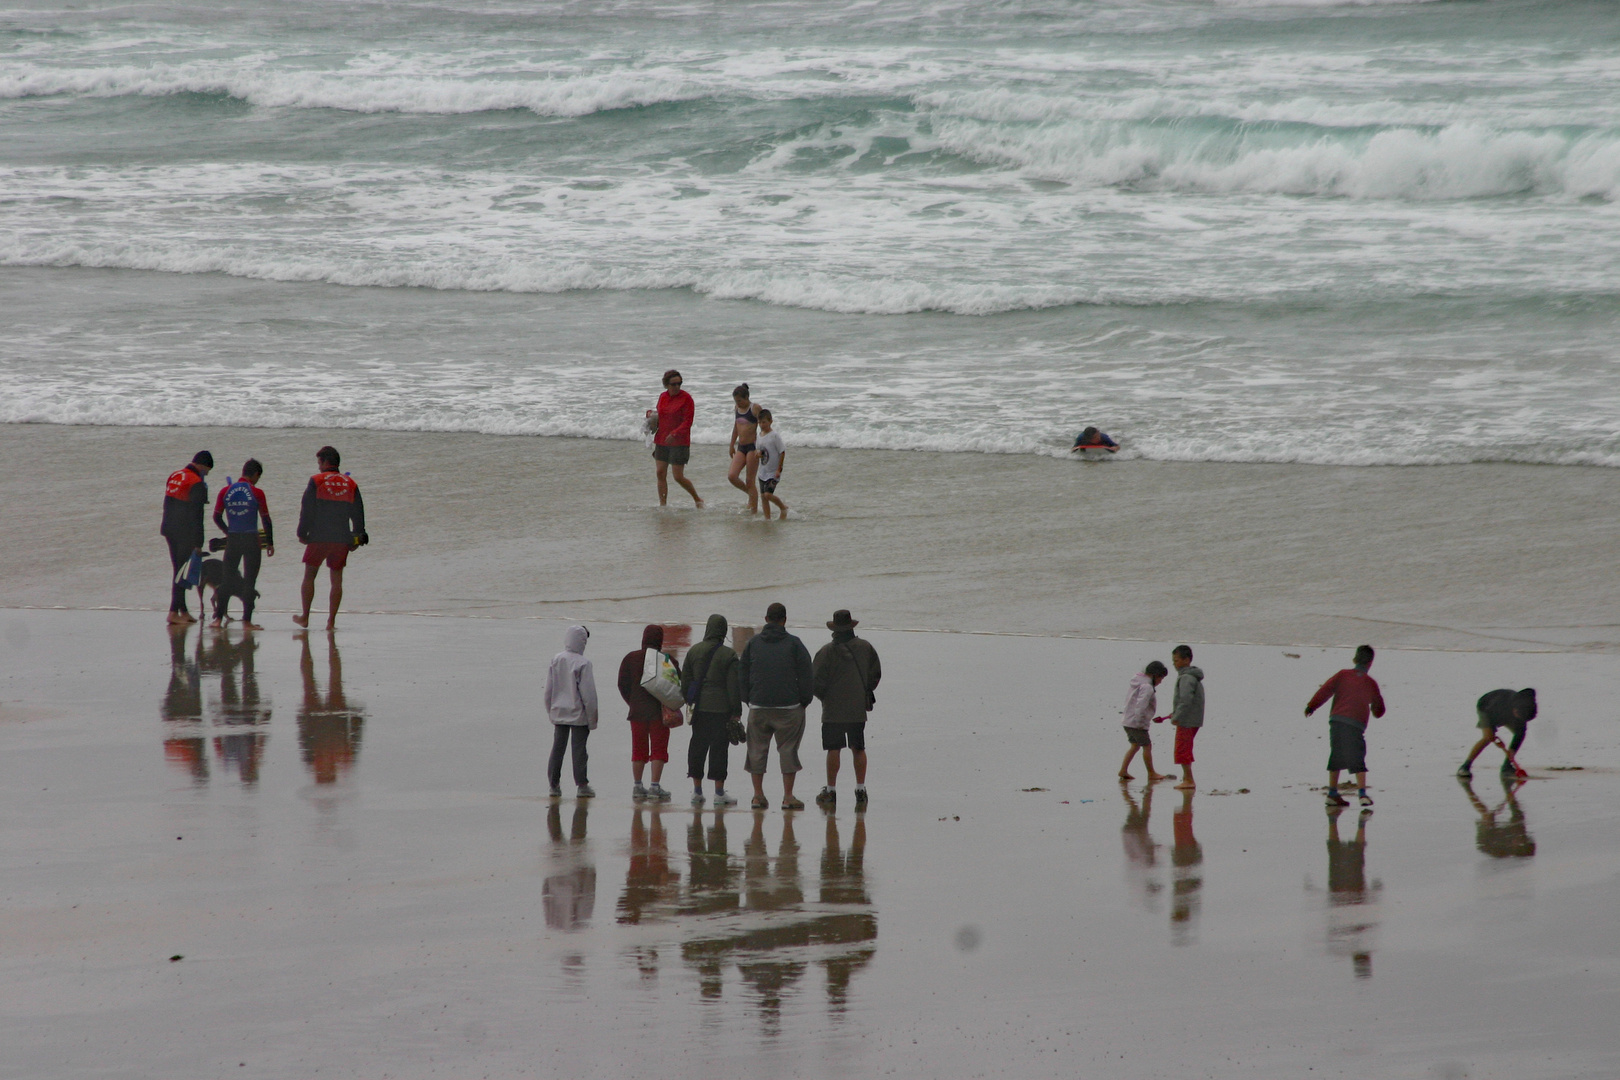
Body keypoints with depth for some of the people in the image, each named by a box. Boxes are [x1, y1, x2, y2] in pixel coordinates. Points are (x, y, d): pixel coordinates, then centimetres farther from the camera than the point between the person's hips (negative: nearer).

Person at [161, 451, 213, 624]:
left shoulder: (174, 476, 10)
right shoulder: (197, 483, -16)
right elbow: (196, 516, -17)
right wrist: (198, 543, -14)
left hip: (169, 531, 8)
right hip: (185, 534, -8)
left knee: (178, 570, 14)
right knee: (183, 571, -4)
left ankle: (183, 610, 19)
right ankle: (174, 612, -8)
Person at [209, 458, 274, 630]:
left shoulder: (226, 491, 3)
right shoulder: (256, 493, -6)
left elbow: (217, 517, 7)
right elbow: (266, 519, -4)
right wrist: (270, 542, 5)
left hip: (232, 539, 3)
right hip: (251, 539, -3)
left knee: (226, 578, 11)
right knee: (249, 581, 2)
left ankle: (218, 619, 8)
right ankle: (247, 621, 0)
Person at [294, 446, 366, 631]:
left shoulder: (316, 481, -4)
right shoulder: (350, 485, 8)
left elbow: (306, 510, -6)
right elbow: (358, 514, 10)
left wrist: (302, 533, 2)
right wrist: (358, 538, 16)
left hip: (319, 538, -3)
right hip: (342, 539, 3)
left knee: (309, 576, 7)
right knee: (336, 579, 6)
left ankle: (305, 617, 5)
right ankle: (331, 621, 3)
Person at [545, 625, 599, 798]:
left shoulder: (555, 661, 1)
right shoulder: (582, 664, -14)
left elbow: (548, 690, 7)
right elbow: (588, 693, -12)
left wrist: (550, 711, 18)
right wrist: (592, 717, -5)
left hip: (558, 714, 4)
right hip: (578, 713, -4)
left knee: (557, 748, 10)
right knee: (579, 748, 0)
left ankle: (554, 784, 11)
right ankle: (581, 785, 0)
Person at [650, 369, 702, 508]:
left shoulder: (686, 398, -9)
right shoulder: (663, 397, 9)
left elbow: (687, 422, -14)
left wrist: (674, 434, -28)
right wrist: (651, 416, -1)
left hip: (679, 443, -6)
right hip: (661, 441, 6)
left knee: (679, 477, -5)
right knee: (661, 473, -1)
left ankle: (698, 500, 15)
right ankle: (662, 505, 5)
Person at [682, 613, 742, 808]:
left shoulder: (694, 651, 6)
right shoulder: (728, 655, -7)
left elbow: (685, 680, 10)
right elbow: (734, 685, -8)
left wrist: (687, 702, 17)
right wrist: (736, 711, -3)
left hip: (700, 708, 4)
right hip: (722, 709, -4)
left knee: (697, 746, 11)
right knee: (719, 748, 0)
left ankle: (697, 790, 13)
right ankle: (719, 793, 2)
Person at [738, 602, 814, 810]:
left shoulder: (752, 643, 7)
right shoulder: (794, 644, -2)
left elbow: (742, 675, 10)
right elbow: (806, 677, -2)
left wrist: (748, 700, 18)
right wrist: (804, 701, 10)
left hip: (758, 707, 2)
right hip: (788, 707, -2)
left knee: (757, 749, 9)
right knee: (788, 749, 3)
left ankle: (758, 794, 7)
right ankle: (788, 796, 0)